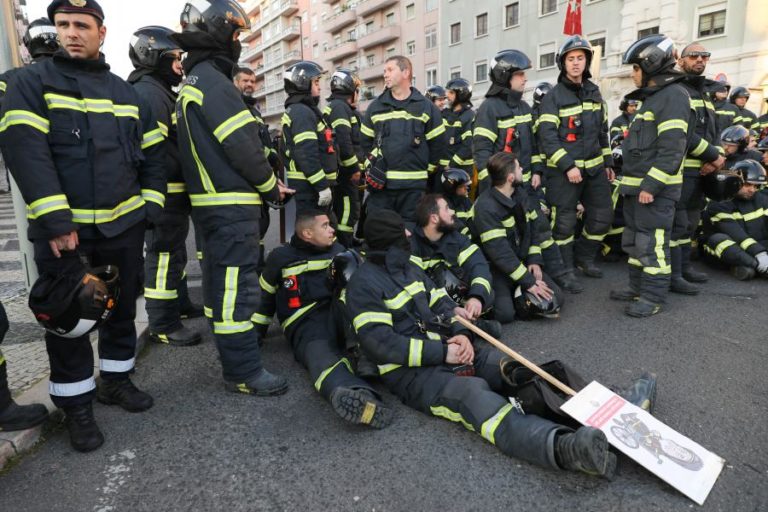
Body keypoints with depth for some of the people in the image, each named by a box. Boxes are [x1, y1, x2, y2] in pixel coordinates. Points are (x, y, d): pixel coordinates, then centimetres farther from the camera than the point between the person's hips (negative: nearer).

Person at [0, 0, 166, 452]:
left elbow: (153, 154, 12)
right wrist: (55, 220, -23)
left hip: (124, 226, 4)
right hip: (64, 229, -4)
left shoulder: (126, 93, 12)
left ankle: (117, 380, 33)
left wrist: (152, 206, 1)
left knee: (123, 308, 14)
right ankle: (77, 407, 19)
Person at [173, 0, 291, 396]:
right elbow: (242, 146, -19)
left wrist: (262, 185, 14)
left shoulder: (192, 84, 18)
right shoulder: (213, 82, -14)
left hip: (211, 202, 11)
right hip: (231, 205, -11)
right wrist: (271, 186, -4)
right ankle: (243, 371, 1)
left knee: (219, 280, 18)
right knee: (236, 285, -7)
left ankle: (231, 346, 33)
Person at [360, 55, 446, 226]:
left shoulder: (426, 107, 4)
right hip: (380, 184, 1)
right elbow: (365, 142, 14)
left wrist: (426, 170, 7)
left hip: (414, 186, -1)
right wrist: (371, 168, 8)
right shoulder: (375, 107, 10)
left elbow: (437, 144, 7)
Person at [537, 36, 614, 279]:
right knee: (565, 222, 0)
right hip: (563, 170, -6)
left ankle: (584, 257, 28)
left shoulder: (594, 92, 13)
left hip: (594, 168, 6)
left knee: (602, 217, 9)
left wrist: (608, 163, 16)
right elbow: (547, 136, -15)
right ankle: (565, 270, 14)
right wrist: (568, 166, -21)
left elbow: (602, 131, 19)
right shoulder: (553, 97, -6)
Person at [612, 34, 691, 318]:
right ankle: (638, 288, 24)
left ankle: (653, 297, 3)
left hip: (655, 187, -10)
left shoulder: (673, 95, -11)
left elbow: (671, 148, -20)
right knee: (634, 240, 14)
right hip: (637, 185, 10)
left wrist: (651, 185, -23)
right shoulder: (652, 97, 20)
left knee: (652, 241, -5)